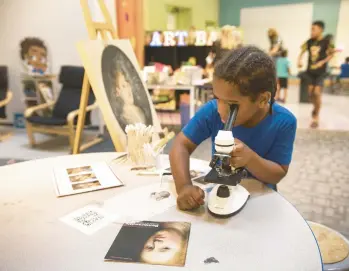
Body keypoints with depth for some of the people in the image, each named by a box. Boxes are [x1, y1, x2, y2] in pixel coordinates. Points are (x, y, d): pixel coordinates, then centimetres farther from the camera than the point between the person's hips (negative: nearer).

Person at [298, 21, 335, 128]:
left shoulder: (327, 41, -10)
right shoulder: (309, 41, -1)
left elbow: (331, 54, -2)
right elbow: (302, 51, 5)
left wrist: (322, 62, -17)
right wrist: (299, 60, -14)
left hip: (321, 72, -4)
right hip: (310, 71, 4)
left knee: (317, 92, -12)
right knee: (310, 92, 10)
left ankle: (316, 117, 0)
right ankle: (316, 107, 39)